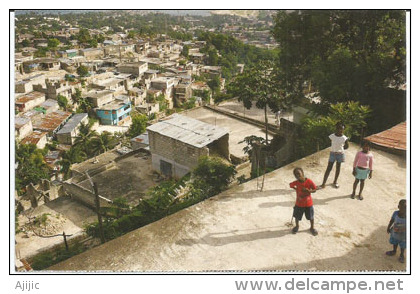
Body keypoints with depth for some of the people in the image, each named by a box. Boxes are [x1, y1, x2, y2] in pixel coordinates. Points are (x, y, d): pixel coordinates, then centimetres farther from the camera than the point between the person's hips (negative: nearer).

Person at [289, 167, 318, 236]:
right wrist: (296, 189, -4)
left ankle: (312, 228, 41)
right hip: (299, 204, 1)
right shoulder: (296, 183, -16)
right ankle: (297, 226, 45)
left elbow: (314, 190, -12)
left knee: (311, 217, 16)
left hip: (308, 203, -1)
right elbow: (291, 185, 5)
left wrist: (308, 190, -29)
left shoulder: (309, 181, -20)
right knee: (297, 216, 16)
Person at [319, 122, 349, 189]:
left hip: (340, 154, 1)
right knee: (329, 168, -1)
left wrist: (339, 149, 3)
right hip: (332, 153, -1)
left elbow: (346, 146, 4)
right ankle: (323, 183, 1)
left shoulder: (344, 138, -11)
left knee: (338, 168, 13)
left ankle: (335, 182, 32)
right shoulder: (332, 136, -12)